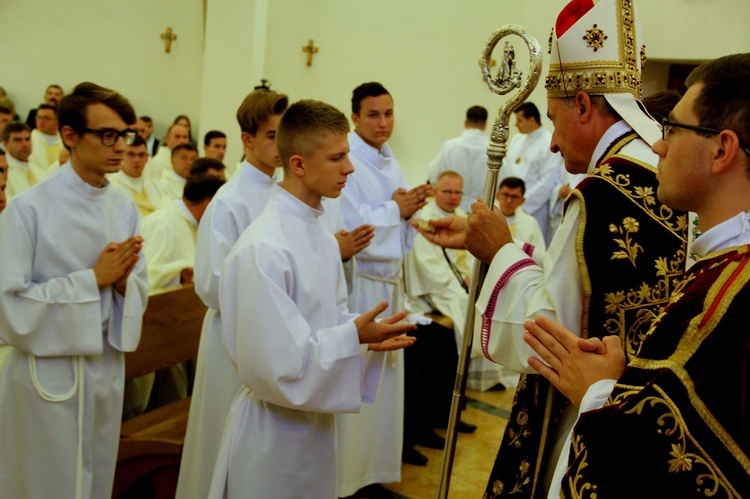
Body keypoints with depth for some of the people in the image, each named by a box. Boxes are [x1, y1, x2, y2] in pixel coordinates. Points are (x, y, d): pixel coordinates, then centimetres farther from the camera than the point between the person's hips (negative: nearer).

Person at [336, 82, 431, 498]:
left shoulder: (391, 164, 13)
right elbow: (348, 226, -20)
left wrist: (412, 208, -5)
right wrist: (395, 209, -10)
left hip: (389, 283, 8)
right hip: (357, 286, -8)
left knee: (384, 381, 13)